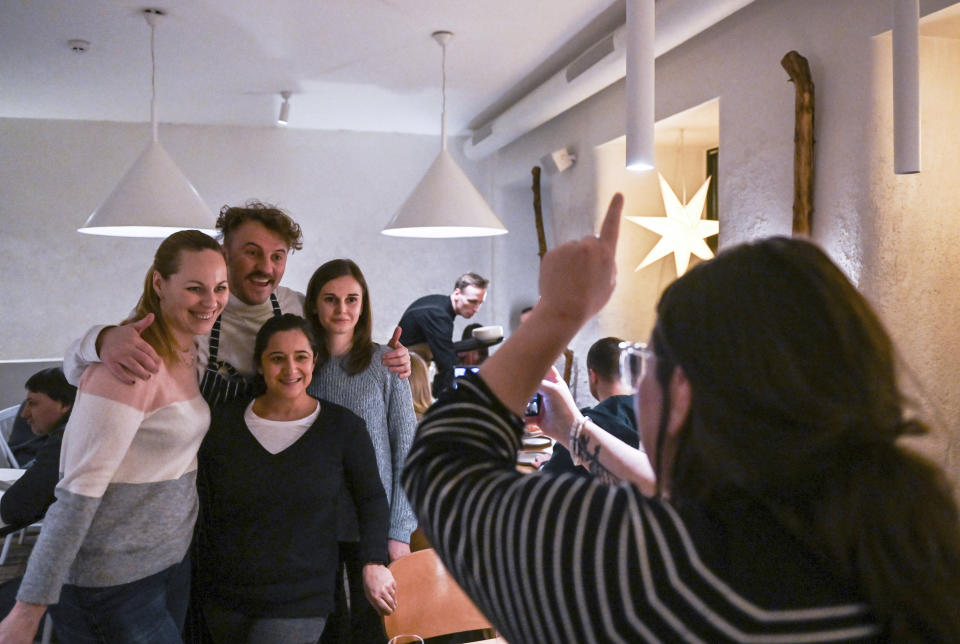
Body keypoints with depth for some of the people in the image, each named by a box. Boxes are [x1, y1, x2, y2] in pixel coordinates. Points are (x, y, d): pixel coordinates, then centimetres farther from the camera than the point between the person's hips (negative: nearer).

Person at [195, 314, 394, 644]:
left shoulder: (343, 427, -8)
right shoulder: (225, 424, -2)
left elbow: (371, 499, 2)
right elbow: (205, 506, 8)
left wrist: (374, 563, -6)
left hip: (299, 604, -3)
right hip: (223, 596, 3)